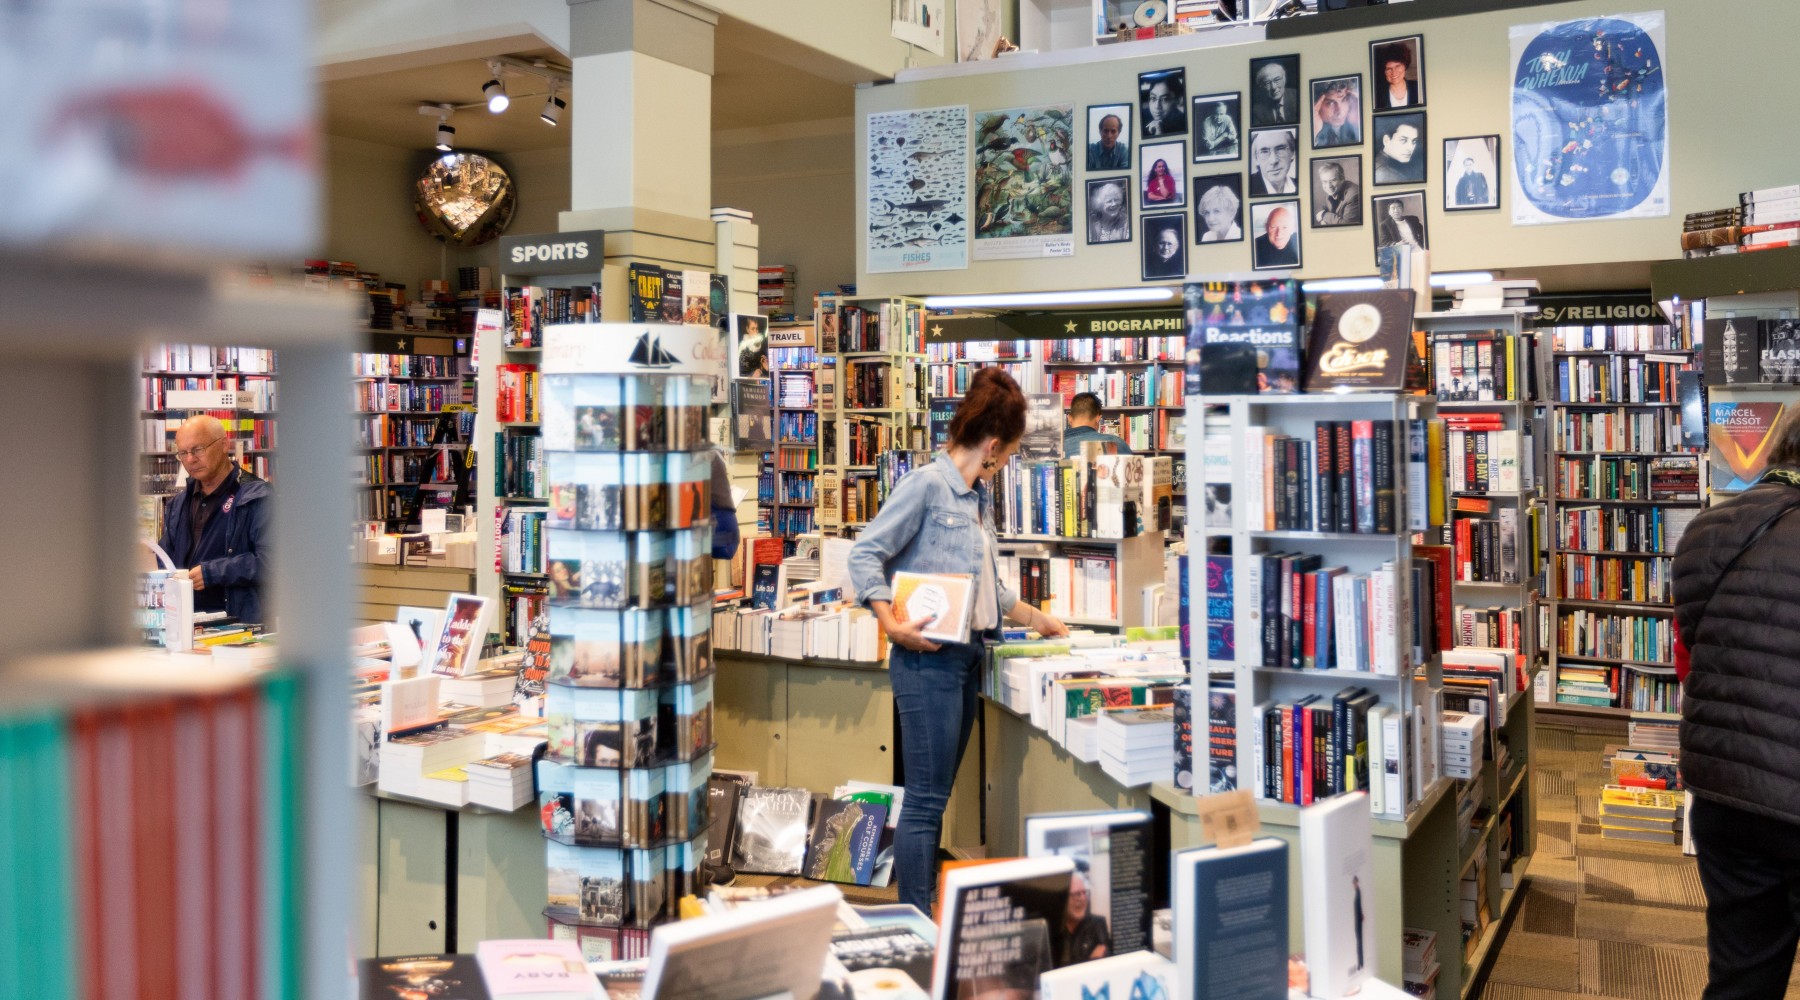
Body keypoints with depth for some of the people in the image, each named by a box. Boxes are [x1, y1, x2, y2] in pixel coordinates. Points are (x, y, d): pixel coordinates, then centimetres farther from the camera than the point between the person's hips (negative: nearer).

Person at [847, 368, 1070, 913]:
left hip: (967, 658, 9)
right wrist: (891, 622, -23)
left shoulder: (979, 496, 17)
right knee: (925, 800, -6)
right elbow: (865, 554, -13)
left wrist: (1035, 617, 34)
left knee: (935, 796, 12)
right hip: (929, 659, -9)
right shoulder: (926, 485, -10)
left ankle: (929, 910, 19)